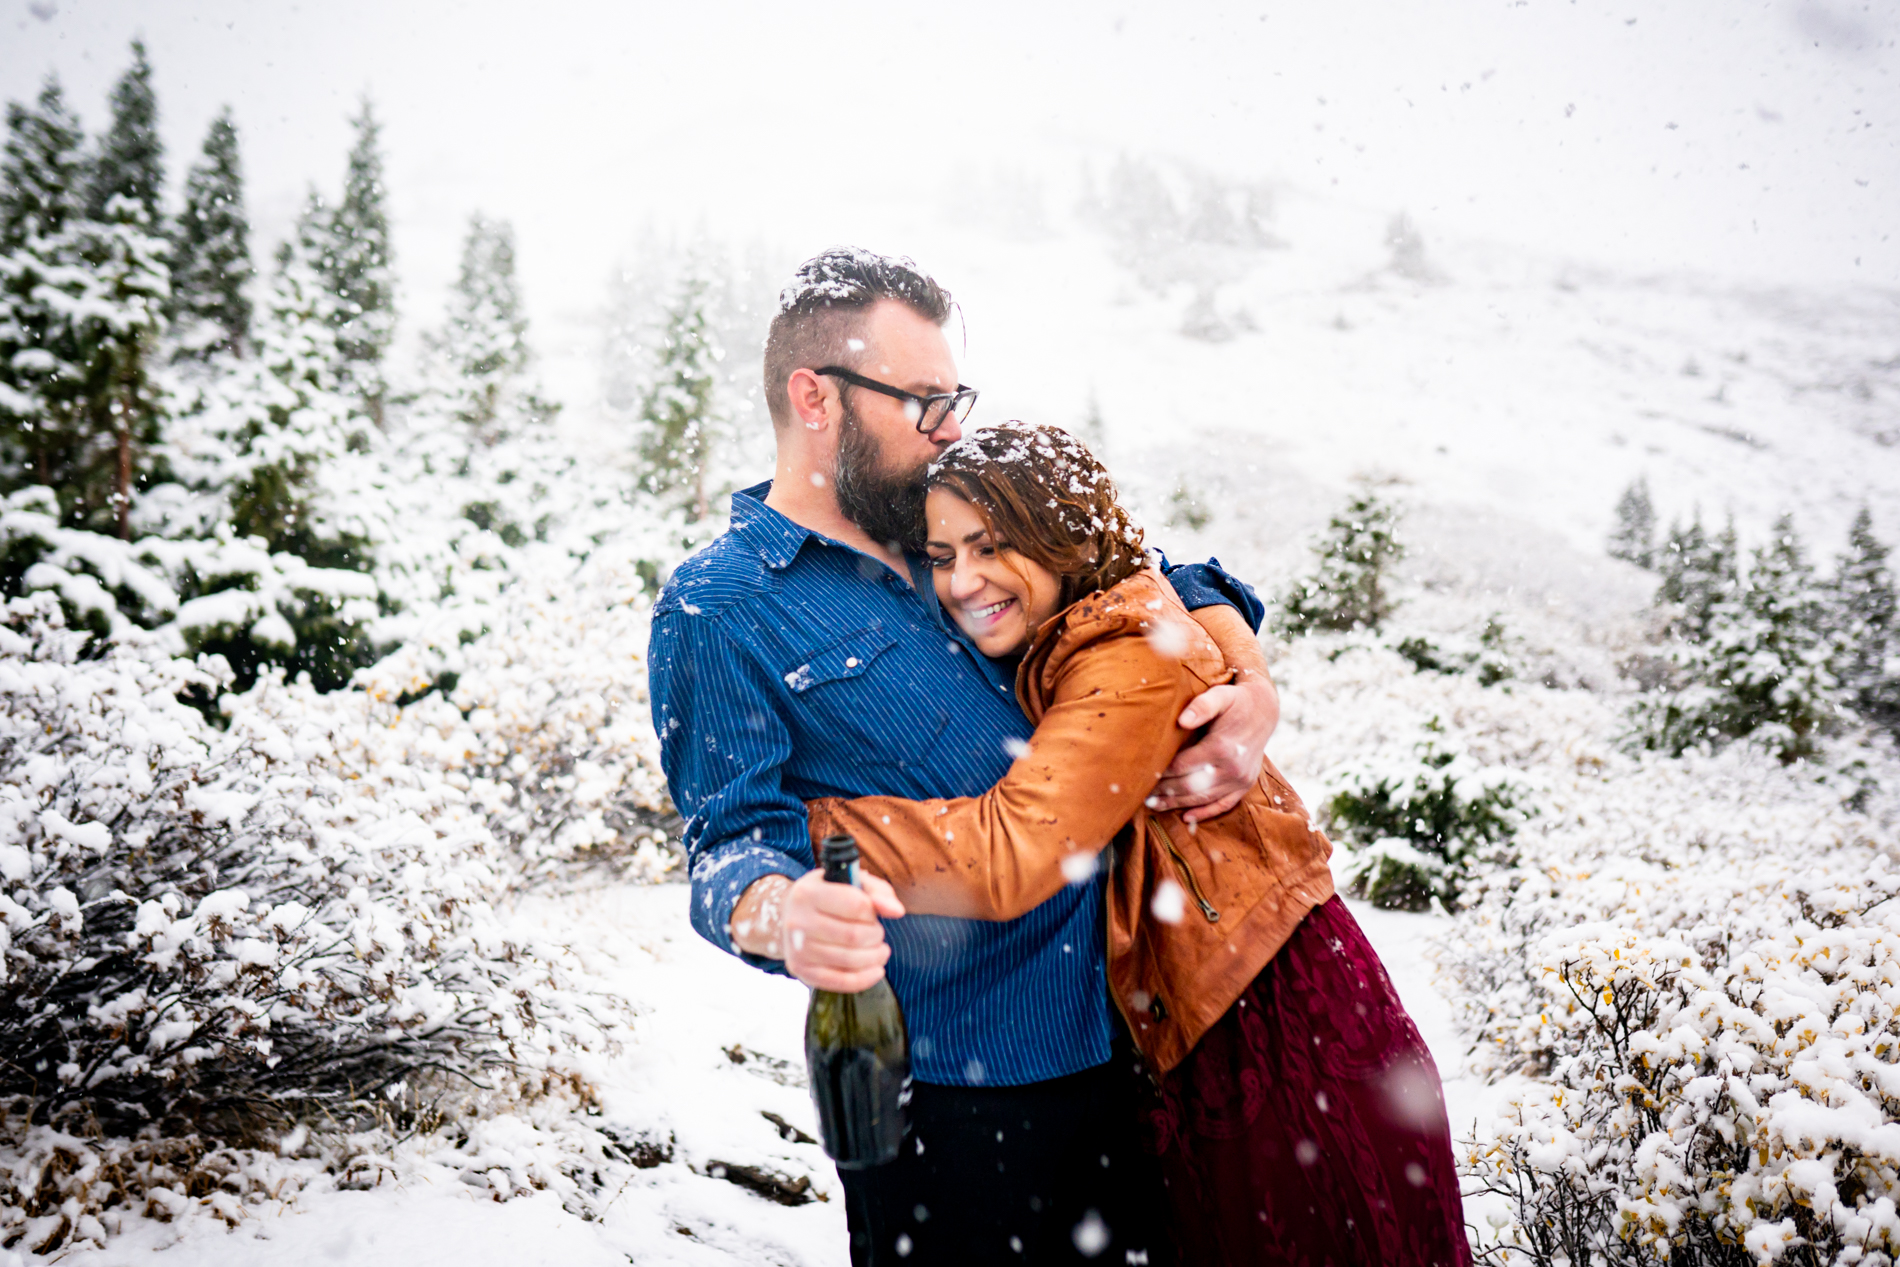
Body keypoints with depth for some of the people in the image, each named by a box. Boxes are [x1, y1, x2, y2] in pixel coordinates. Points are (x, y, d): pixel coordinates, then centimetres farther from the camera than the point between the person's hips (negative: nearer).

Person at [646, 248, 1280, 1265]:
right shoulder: (716, 610, -8)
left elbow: (1162, 583, 15)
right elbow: (732, 841, -12)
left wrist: (1251, 689, -5)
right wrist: (785, 918, -36)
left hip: (1110, 1029, 7)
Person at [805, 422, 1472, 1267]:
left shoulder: (1134, 663, -22)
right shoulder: (1049, 663, 7)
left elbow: (1008, 856, -31)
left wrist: (805, 824, -25)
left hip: (1285, 1036, -8)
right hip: (1190, 1045, 8)